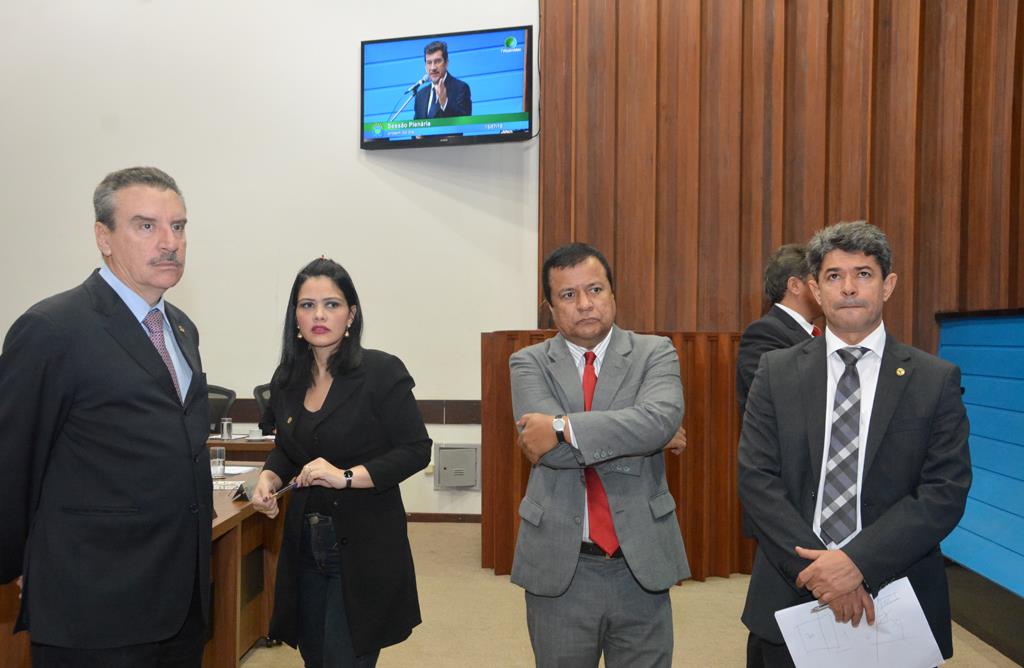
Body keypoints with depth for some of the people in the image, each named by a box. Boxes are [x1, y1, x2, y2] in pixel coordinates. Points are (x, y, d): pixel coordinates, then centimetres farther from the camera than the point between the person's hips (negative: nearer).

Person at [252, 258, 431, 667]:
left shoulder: (383, 372, -12)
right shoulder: (287, 379, 5)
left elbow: (416, 450, -13)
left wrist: (346, 476, -23)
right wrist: (269, 478, -3)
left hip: (365, 546, -5)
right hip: (304, 544, 6)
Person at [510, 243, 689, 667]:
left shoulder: (655, 353, 0)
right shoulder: (529, 363, 0)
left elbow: (661, 418, -21)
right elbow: (544, 446, -17)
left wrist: (562, 429, -22)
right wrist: (633, 439, -13)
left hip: (641, 562, 0)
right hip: (559, 567, 0)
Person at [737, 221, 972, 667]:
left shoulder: (936, 380, -2)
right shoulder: (776, 372, -1)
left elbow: (946, 491, -8)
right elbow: (756, 478, -6)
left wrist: (857, 562, -18)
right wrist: (816, 569, -15)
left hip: (894, 601, 0)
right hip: (790, 596, 1)